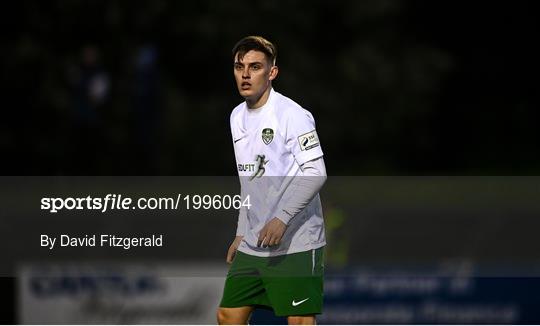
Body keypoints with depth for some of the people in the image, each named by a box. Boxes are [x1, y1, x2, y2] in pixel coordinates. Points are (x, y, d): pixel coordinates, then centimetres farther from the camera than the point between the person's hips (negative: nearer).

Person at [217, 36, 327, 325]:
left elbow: (315, 173, -19)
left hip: (295, 245, -8)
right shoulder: (238, 117, 14)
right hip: (252, 246, 8)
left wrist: (282, 219, -27)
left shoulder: (292, 115, -12)